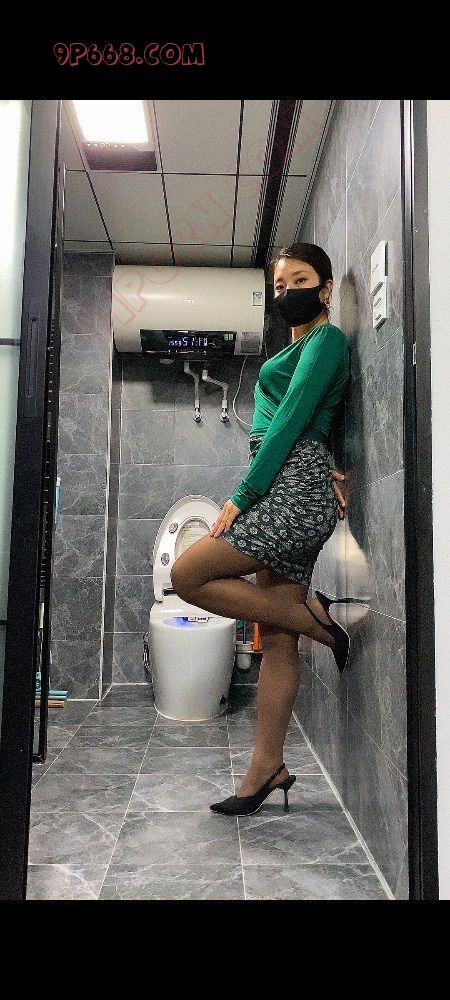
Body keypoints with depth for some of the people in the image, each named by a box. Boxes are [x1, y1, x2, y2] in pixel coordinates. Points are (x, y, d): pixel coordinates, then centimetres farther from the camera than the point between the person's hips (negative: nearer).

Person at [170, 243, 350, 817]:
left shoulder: (327, 338, 0)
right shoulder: (298, 348, 27)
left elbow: (291, 420, -11)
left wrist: (241, 495, -15)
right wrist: (331, 472, -2)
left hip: (293, 488, -9)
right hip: (282, 494, 9)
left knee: (188, 575, -11)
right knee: (276, 641, 6)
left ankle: (313, 618, -3)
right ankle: (268, 767, 13)